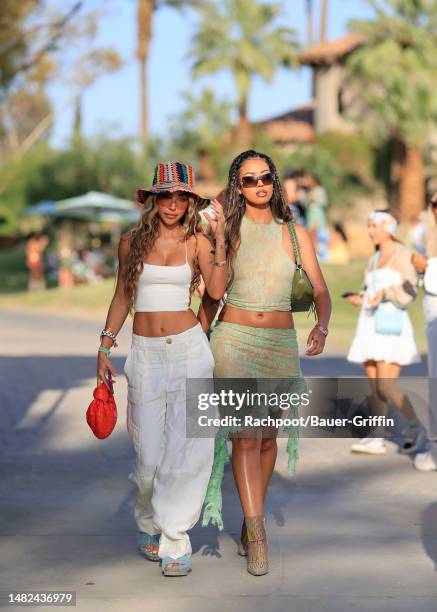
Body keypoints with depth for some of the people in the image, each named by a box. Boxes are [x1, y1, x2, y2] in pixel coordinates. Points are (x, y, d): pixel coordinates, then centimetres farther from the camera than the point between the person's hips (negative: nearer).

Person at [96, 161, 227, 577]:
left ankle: (174, 539, 5)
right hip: (145, 353, 1)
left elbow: (216, 290, -12)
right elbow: (122, 298, 13)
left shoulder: (196, 242, 2)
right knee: (149, 452, 0)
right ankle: (147, 523, 27)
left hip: (189, 348, -1)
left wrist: (220, 238, -14)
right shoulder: (131, 242, 6)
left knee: (189, 446, -5)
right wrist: (104, 347, 8)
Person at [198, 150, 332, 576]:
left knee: (267, 437, 10)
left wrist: (322, 325, -17)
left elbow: (320, 290, 2)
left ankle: (250, 521, 29)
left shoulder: (294, 233, 5)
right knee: (245, 435, -13)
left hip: (281, 345, 2)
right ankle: (257, 538, -14)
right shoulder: (226, 232, 2)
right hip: (234, 340, -2)